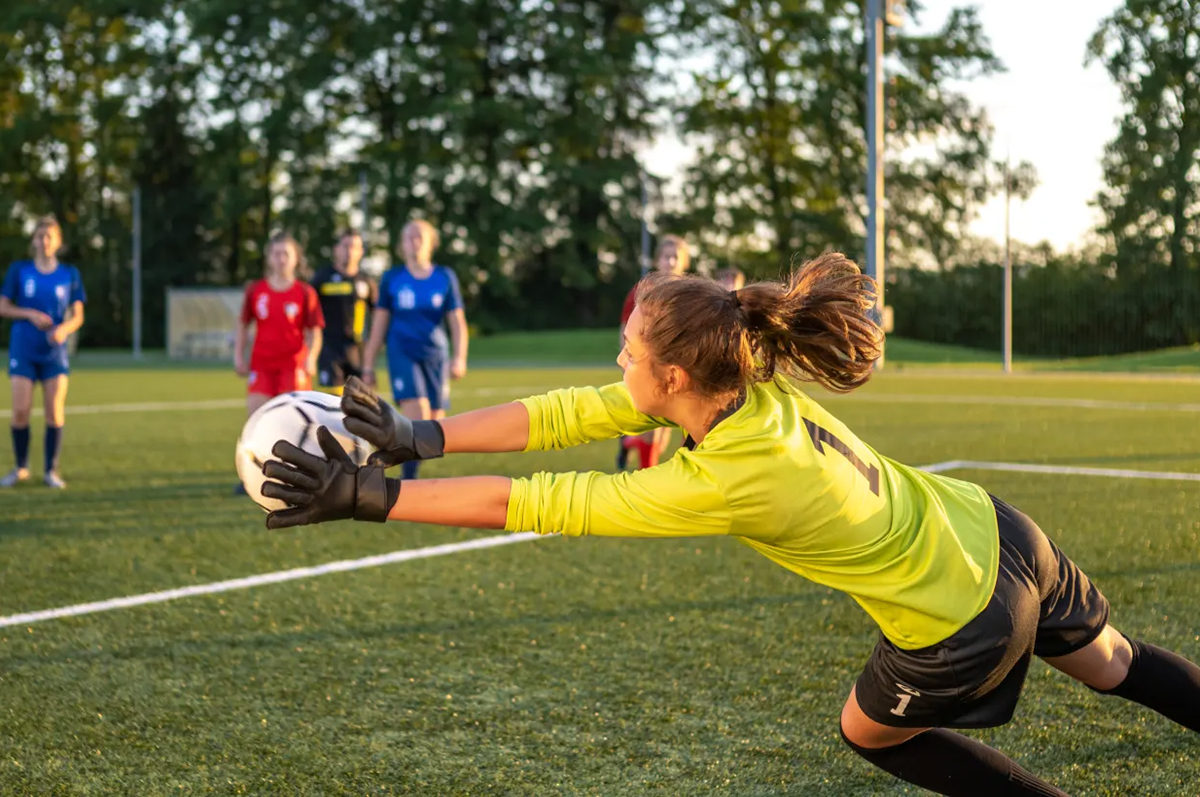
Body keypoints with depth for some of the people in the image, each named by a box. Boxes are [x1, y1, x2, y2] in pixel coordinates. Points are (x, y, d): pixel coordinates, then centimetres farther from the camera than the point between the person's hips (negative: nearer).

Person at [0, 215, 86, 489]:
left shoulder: (70, 274, 4)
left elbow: (78, 315, 4)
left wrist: (65, 329, -17)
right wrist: (30, 314, -13)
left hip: (55, 352, 0)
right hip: (23, 350, 0)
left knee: (55, 412, -5)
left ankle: (51, 470, 8)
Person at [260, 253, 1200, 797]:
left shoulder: (718, 482, -33)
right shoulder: (750, 382, -13)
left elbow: (528, 504, -31)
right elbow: (566, 414, -10)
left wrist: (366, 496, -27)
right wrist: (420, 436, -14)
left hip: (961, 627, -7)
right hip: (994, 532, 7)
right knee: (1109, 664, 28)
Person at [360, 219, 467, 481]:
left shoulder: (445, 277, 4)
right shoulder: (392, 279, 2)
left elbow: (457, 321, 3)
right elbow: (379, 324, 7)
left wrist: (459, 358, -11)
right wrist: (368, 365, 7)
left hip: (436, 356, 2)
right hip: (403, 354, -2)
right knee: (417, 418, -20)